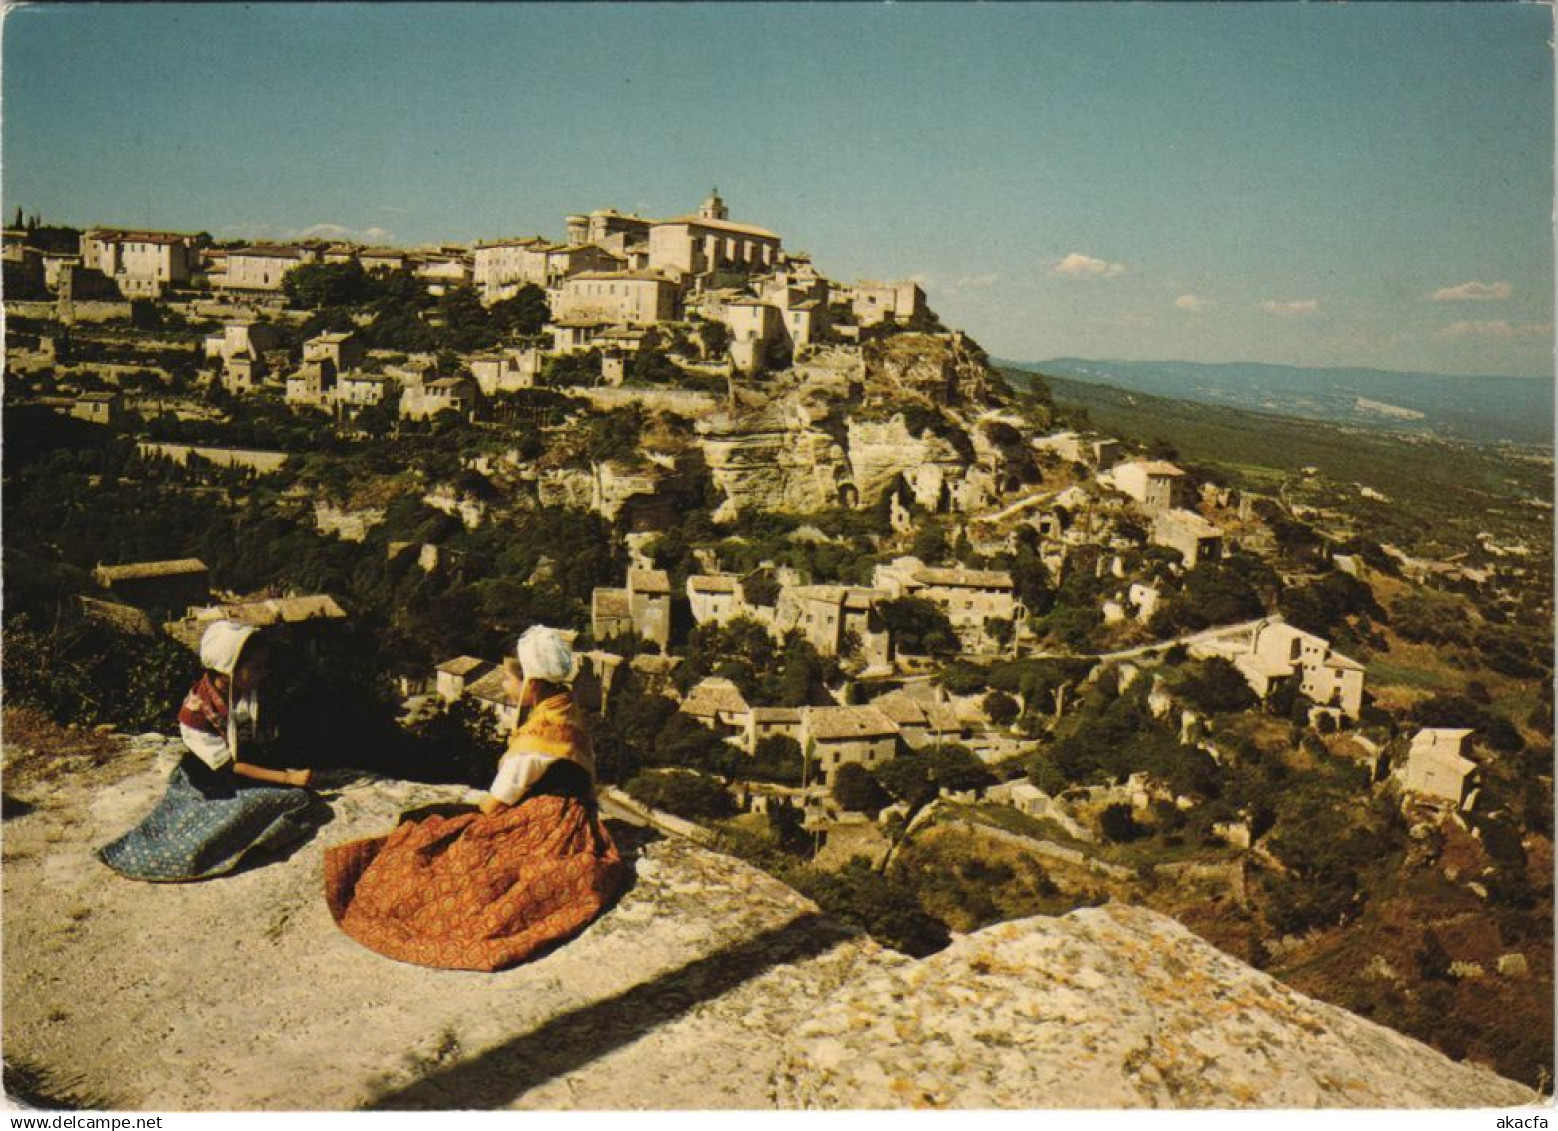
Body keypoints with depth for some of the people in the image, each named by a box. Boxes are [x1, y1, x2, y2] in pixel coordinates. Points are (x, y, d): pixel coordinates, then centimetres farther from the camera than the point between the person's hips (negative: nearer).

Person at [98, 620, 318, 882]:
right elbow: (230, 766, -20)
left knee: (301, 798, -16)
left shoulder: (252, 692, -7)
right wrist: (287, 777, -23)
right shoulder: (195, 710, -24)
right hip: (208, 785, -6)